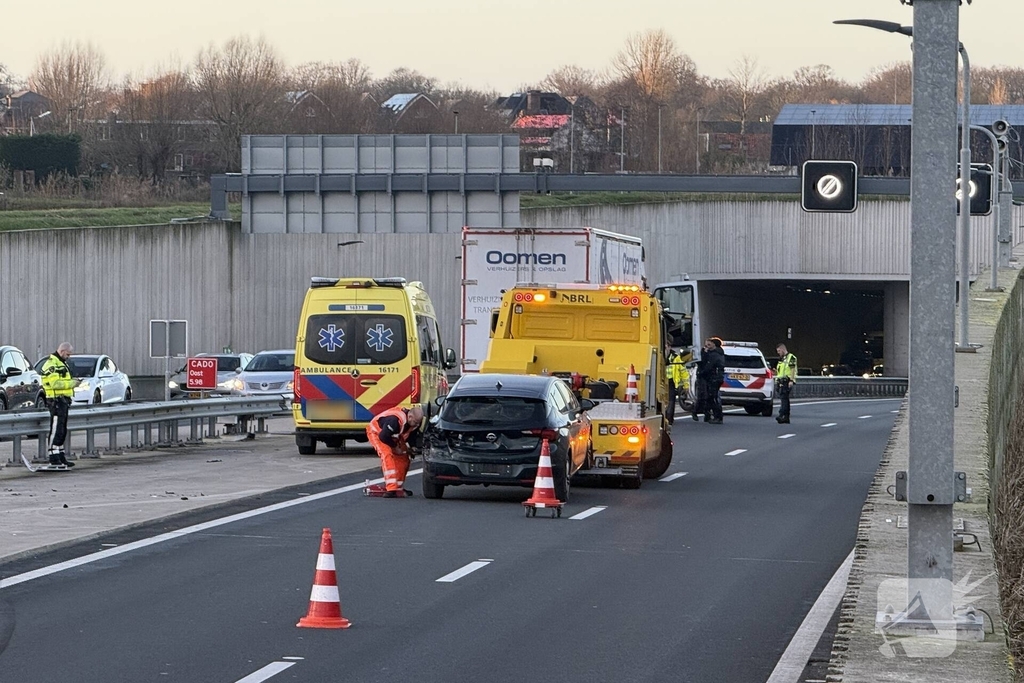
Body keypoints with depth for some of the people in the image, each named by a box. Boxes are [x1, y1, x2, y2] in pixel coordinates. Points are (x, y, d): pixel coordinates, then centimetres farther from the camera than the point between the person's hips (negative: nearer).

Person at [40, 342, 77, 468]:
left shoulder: (61, 363, 20)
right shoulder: (51, 364, -14)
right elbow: (55, 383, -23)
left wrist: (72, 381, 7)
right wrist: (71, 383, -17)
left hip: (63, 400, 11)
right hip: (56, 400, -11)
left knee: (62, 431, 14)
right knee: (56, 430, -11)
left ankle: (61, 457, 19)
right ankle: (54, 458, -11)